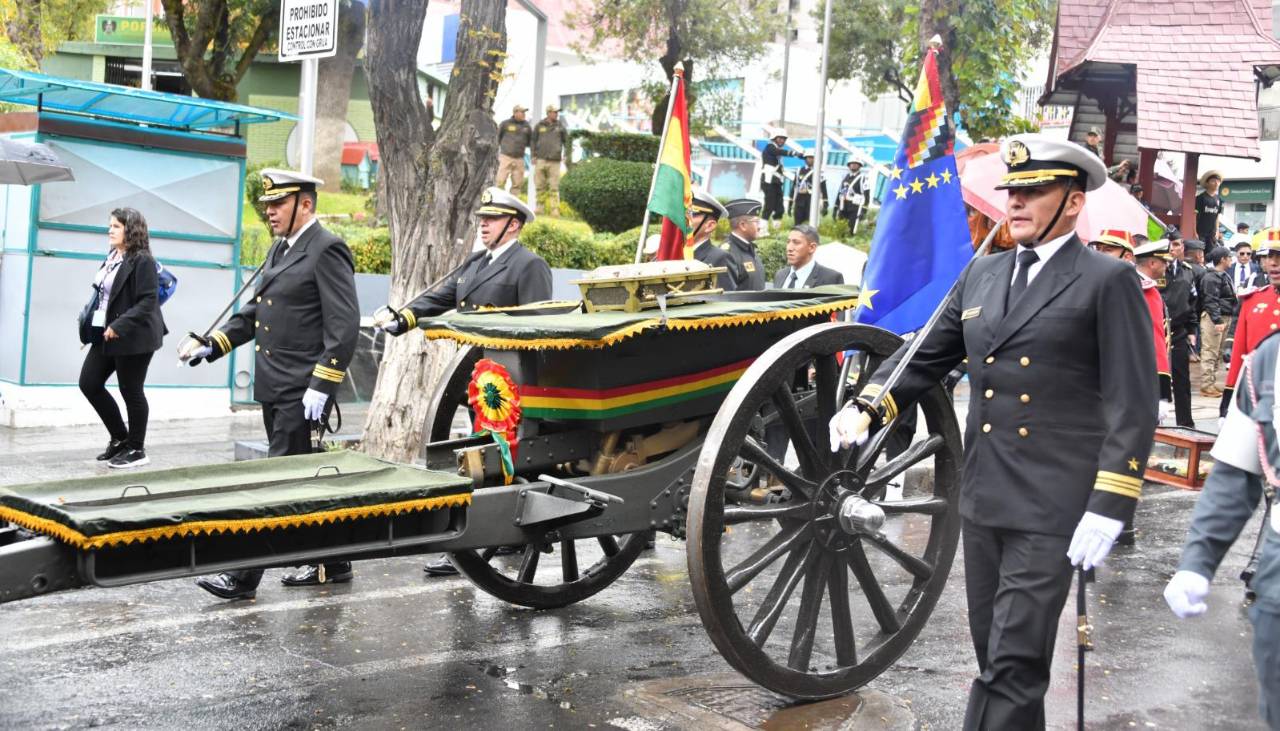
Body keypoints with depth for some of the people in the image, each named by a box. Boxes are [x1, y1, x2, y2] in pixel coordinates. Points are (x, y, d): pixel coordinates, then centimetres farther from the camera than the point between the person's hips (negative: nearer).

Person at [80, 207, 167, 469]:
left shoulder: (142, 260, -14)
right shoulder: (112, 257, 11)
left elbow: (148, 301, -20)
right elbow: (104, 293, 17)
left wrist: (120, 326, -24)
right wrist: (95, 323, 7)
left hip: (133, 337, -9)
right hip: (106, 335, 9)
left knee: (131, 392, 1)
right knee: (89, 383, 9)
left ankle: (136, 450, 16)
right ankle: (120, 438, 23)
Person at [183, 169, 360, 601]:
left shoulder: (327, 250, -11)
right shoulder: (280, 249, 17)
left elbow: (344, 327, -17)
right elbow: (257, 309, 25)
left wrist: (321, 385, -21)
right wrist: (215, 345, 13)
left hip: (302, 392, -9)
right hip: (274, 387, 9)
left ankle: (244, 578, -3)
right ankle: (331, 565, 24)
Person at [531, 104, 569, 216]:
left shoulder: (560, 127, 8)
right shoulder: (539, 126, 7)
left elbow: (566, 141, 14)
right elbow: (533, 141, 12)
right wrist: (533, 155, 5)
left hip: (554, 161, -1)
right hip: (541, 160, 1)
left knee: (554, 187, -4)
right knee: (540, 186, 3)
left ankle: (555, 211, -6)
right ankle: (539, 208, 11)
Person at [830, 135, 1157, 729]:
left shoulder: (1108, 282, -5)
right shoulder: (982, 274, 13)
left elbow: (1133, 407, -9)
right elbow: (926, 356, 16)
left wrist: (1108, 509, -16)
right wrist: (869, 408, -3)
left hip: (1052, 507, -6)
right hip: (983, 500, 6)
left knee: (1014, 665, -7)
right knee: (994, 659, 16)